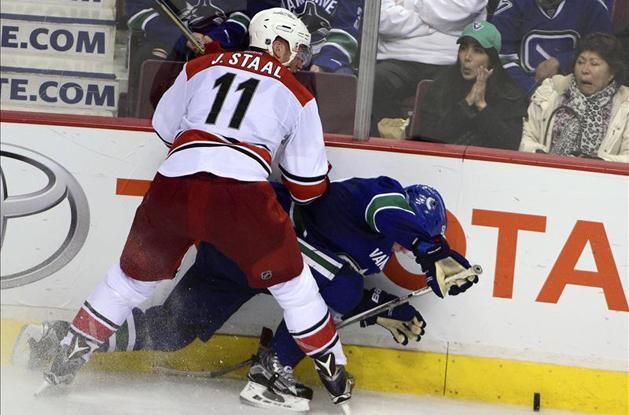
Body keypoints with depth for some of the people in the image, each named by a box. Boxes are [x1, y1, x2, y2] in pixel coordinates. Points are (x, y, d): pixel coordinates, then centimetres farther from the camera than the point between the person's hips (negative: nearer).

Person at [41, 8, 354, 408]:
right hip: (243, 191, -3)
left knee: (135, 274, 24)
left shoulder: (201, 67, 24)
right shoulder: (297, 94, 17)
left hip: (174, 185, 3)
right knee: (291, 281, 17)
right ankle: (334, 371, 20)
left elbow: (164, 126, 32)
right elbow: (307, 185, 17)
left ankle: (69, 356, 29)